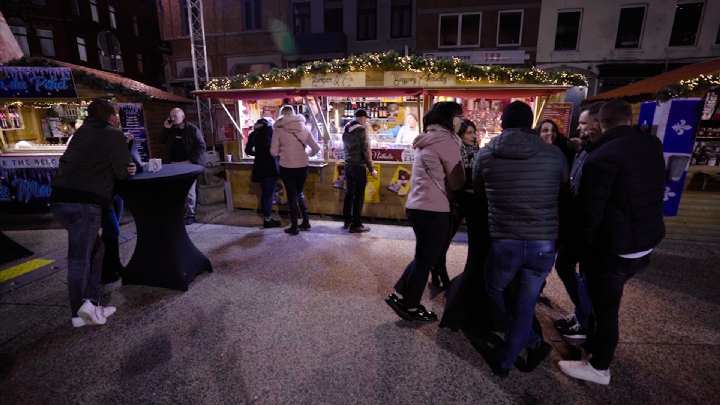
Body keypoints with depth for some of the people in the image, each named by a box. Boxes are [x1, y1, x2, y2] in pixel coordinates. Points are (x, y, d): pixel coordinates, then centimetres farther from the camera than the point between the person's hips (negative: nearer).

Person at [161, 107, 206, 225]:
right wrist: (166, 129, 9)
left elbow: (201, 146, -9)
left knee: (189, 190, -1)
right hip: (175, 164, 5)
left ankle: (190, 214, 7)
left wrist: (191, 160, -16)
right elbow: (163, 142, 23)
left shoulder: (192, 129, -4)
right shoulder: (171, 130, 14)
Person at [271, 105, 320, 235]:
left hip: (287, 167, -3)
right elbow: (316, 148, 1)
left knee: (291, 195, 9)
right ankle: (305, 221, 22)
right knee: (299, 193, 22)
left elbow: (274, 152, -7)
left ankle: (294, 227, 15)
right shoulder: (303, 127, 2)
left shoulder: (278, 129, -6)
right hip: (303, 166, 3)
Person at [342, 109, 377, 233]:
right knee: (358, 196, -2)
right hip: (359, 166, -8)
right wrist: (371, 169, -10)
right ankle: (356, 225, 3)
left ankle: (347, 220, 25)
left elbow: (346, 147, 13)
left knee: (349, 193, 16)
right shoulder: (361, 129, -13)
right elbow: (366, 150, -15)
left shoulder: (346, 129, 10)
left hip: (348, 165, 8)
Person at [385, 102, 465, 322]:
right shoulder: (446, 141, -13)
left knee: (423, 256, 21)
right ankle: (411, 307, 22)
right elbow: (456, 183, -13)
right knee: (426, 259, 6)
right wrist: (461, 161, 5)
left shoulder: (427, 140, 16)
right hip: (433, 210, -9)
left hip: (417, 205, 9)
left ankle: (399, 295, 27)